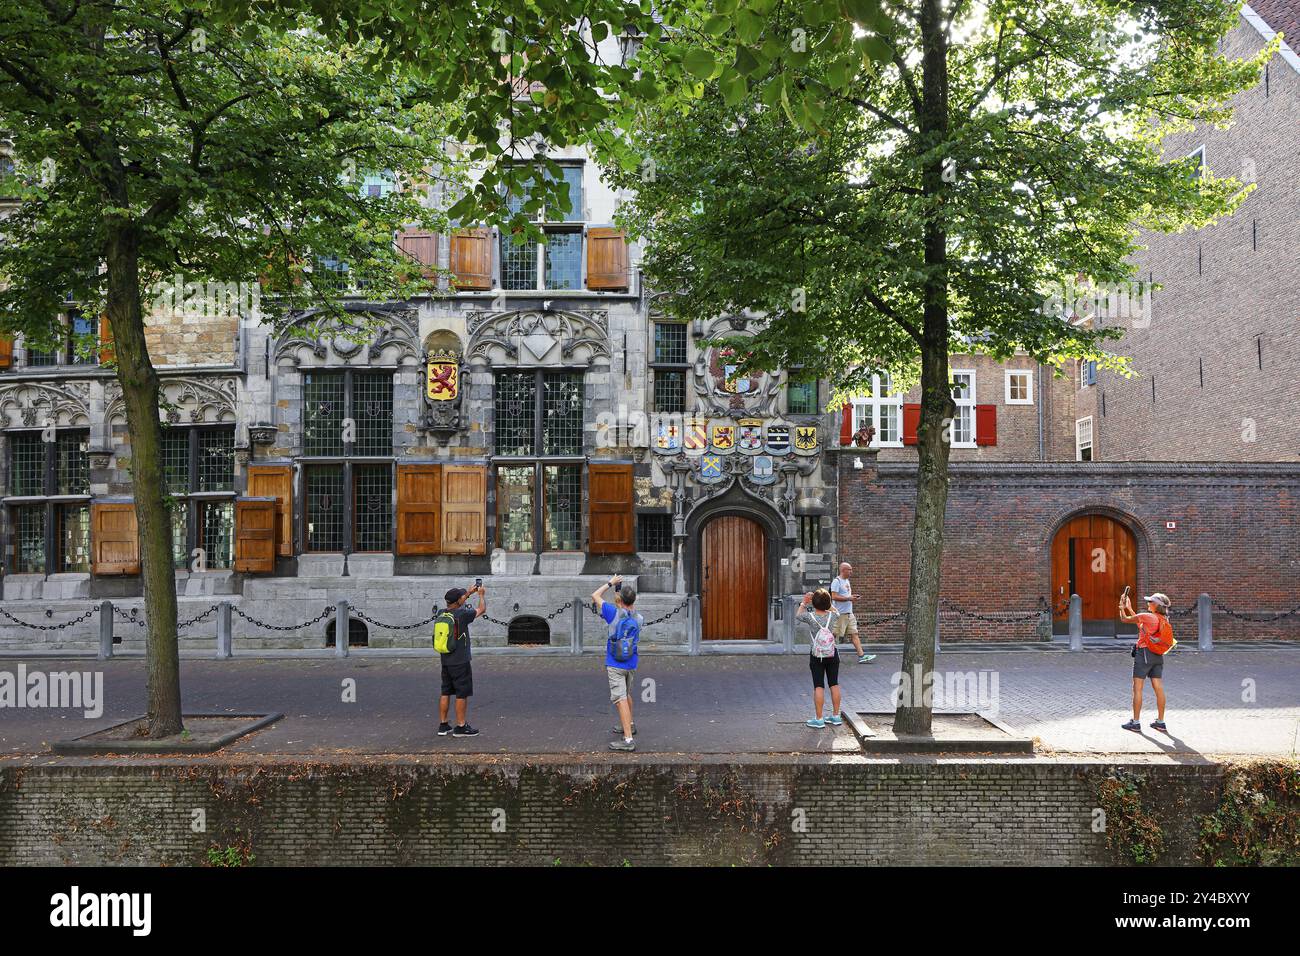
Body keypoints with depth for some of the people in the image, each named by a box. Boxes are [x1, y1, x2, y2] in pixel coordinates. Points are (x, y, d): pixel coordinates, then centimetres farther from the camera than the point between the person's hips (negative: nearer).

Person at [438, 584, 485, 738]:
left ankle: (443, 725, 18)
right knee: (462, 694, 0)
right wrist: (482, 595, 15)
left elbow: (456, 607, 24)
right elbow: (482, 610, -3)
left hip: (446, 661, 7)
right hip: (460, 663, -7)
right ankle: (461, 727, 4)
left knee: (445, 693, 13)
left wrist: (469, 593, 30)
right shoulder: (462, 614, -17)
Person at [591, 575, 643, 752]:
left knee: (620, 699, -10)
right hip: (632, 664, 6)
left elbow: (595, 595, -4)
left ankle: (628, 739, -16)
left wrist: (610, 583, 10)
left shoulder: (615, 613, -15)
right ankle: (629, 725, 44)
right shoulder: (639, 619, 0)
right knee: (627, 694, 26)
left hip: (615, 664, -6)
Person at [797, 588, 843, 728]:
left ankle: (819, 719, 3)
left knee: (818, 686, 0)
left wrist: (803, 603, 21)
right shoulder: (832, 615, -8)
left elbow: (797, 615, 9)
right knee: (834, 684, 12)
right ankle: (836, 716, 20)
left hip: (816, 655, -3)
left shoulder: (810, 617, -14)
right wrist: (826, 602, 21)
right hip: (832, 653, 3)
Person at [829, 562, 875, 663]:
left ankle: (861, 656, 0)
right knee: (835, 635, -2)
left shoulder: (847, 581, 18)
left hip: (849, 613, 9)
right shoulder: (836, 581, -12)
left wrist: (852, 597, 8)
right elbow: (834, 596, -20)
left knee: (854, 634, 3)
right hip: (840, 614, -9)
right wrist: (848, 598, -19)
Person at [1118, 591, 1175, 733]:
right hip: (1158, 657, 7)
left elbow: (1125, 619, -4)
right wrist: (1129, 608, 28)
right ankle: (1160, 722, 15)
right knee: (1159, 688, 10)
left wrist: (1122, 607, 15)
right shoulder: (1164, 620, 10)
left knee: (1137, 689, -2)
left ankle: (1136, 723, 0)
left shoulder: (1148, 616, -13)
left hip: (1144, 653, -7)